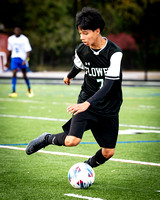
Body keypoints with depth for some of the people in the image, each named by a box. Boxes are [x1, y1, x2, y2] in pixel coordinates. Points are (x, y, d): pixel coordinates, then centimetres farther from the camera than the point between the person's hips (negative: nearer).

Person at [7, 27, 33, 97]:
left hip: (22, 58, -3)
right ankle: (14, 92, -13)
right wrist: (8, 59, 22)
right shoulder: (10, 39, 5)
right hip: (14, 58, 3)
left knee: (24, 76, 5)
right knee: (14, 74, -12)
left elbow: (27, 51, -9)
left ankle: (29, 90, 27)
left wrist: (25, 60, -23)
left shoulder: (24, 39, -8)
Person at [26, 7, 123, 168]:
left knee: (108, 152, -2)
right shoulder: (81, 50, -7)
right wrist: (69, 76, 39)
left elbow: (108, 84, -26)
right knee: (72, 141, -20)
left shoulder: (114, 53, -20)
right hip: (86, 101, 1)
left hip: (109, 107, -1)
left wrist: (87, 104, -38)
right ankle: (48, 139, 10)